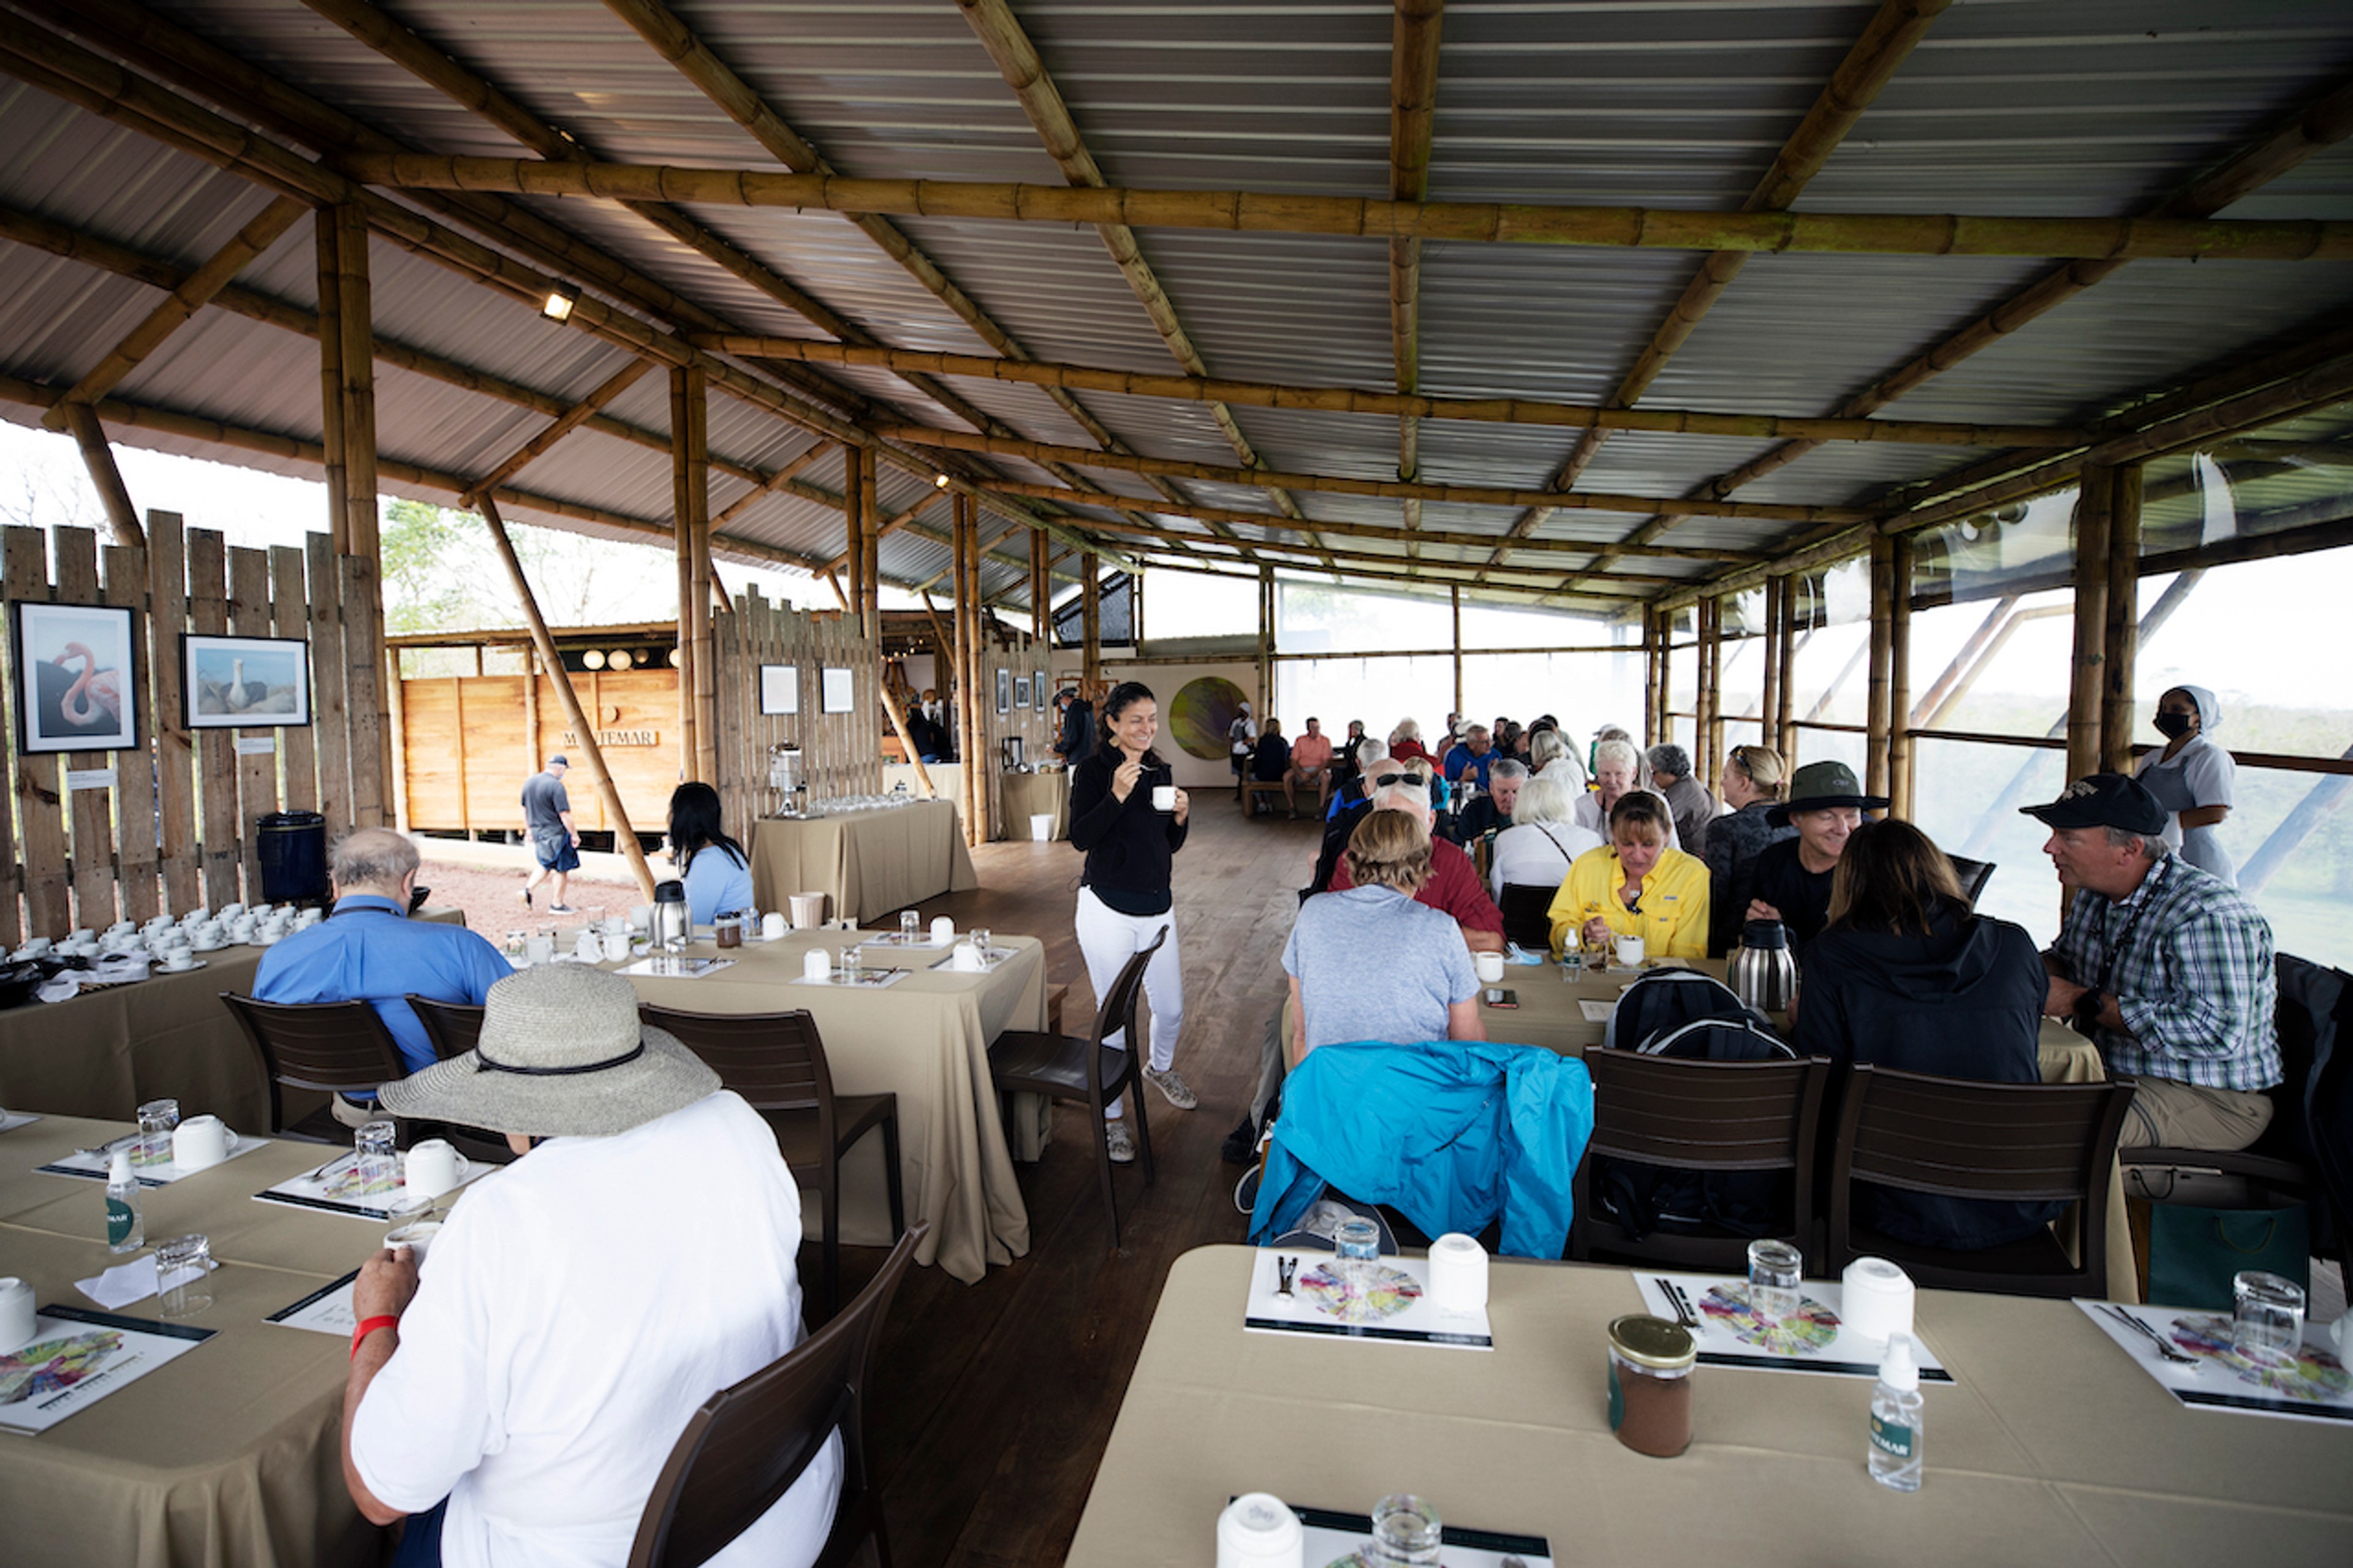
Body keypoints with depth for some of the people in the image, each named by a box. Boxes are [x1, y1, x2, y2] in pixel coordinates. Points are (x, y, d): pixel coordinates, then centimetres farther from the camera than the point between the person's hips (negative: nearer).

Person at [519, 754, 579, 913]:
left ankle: (529, 888, 7)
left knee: (547, 865, 24)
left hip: (537, 832, 8)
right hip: (555, 833, -8)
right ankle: (557, 905, 11)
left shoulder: (529, 782, 6)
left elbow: (524, 809, 14)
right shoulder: (556, 786, -19)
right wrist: (575, 835, -11)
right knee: (561, 869, 5)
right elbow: (564, 815, -19)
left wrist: (529, 830, 24)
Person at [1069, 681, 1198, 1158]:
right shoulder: (1093, 769, -7)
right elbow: (1080, 838, -16)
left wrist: (1180, 816, -4)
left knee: (1172, 1009, 13)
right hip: (1108, 908, -5)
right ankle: (1110, 1116, 21)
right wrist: (1117, 796, -27)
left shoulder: (1158, 769, 10)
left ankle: (1161, 1068, 45)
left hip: (1157, 907, 6)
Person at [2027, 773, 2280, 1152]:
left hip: (2211, 1100, -8)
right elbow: (2063, 957, 22)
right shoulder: (2096, 893, 5)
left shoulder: (2210, 917, -23)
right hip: (2114, 1074, 8)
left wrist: (2084, 1002, -27)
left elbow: (2218, 1034, -31)